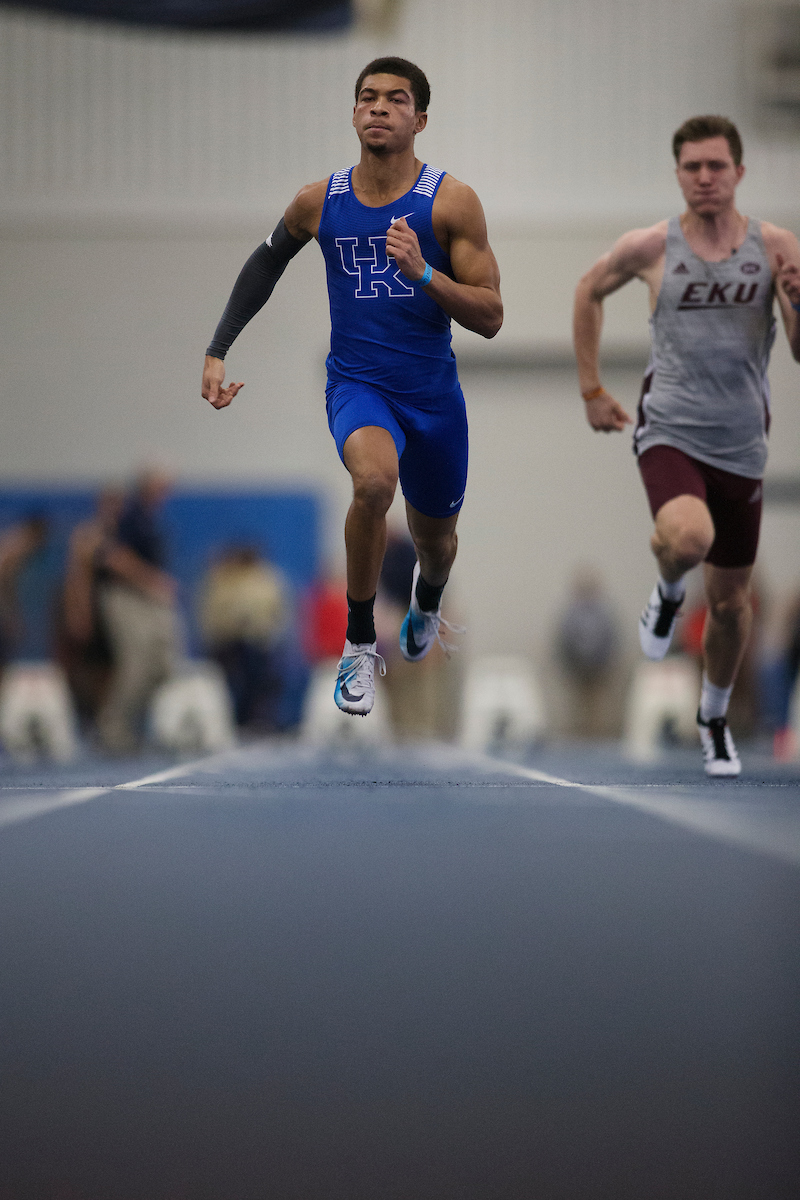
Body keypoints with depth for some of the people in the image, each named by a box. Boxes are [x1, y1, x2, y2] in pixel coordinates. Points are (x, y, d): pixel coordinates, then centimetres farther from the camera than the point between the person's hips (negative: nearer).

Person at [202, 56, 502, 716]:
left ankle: (427, 601, 60)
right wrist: (219, 350, 13)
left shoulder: (452, 201, -9)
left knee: (436, 539, 19)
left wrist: (423, 272, -26)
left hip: (434, 393, 1)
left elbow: (490, 318, -10)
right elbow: (267, 260, 18)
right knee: (374, 479, -35)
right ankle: (360, 643, -18)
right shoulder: (319, 202, -3)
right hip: (356, 383, -1)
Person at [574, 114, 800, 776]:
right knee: (688, 538, -33)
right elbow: (589, 292, 15)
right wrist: (592, 389, 13)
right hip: (670, 430, -2)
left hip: (741, 445, 2)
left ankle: (714, 717, 37)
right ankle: (668, 591, 3)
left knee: (731, 600, 11)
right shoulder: (650, 248, -4)